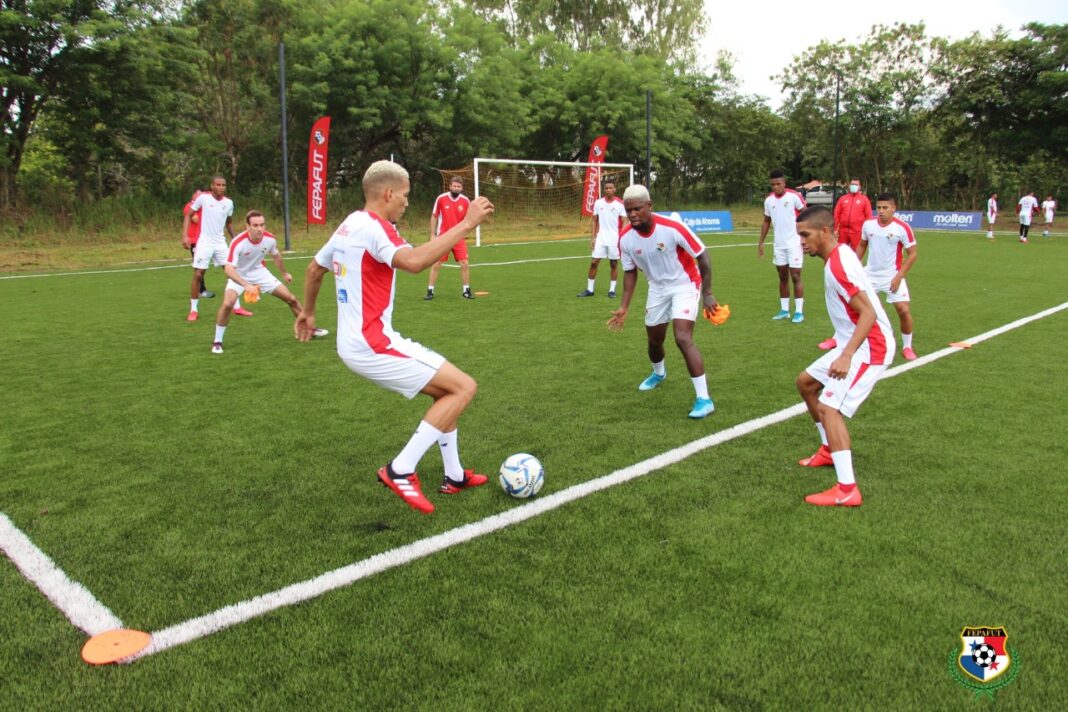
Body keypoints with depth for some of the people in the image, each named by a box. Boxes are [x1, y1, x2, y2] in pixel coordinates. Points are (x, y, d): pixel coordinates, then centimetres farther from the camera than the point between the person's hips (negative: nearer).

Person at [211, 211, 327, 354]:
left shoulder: (270, 239, -19)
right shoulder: (238, 242, -33)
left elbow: (276, 255, 5)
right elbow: (229, 268, -37)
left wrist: (284, 273, 19)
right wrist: (246, 285, -51)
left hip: (260, 272, 4)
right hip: (239, 276, -4)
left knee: (291, 298, 1)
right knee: (227, 304, -27)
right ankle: (217, 342, -8)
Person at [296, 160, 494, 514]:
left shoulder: (348, 226, 14)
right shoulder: (374, 227, -16)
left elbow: (314, 269, 28)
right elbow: (413, 261, -36)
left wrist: (307, 312, 43)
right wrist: (466, 224, -33)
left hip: (355, 342, 10)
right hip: (372, 345, -10)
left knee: (445, 389, 20)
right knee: (464, 387, -10)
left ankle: (454, 476, 25)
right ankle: (400, 470, -8)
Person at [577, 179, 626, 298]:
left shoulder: (620, 204, -5)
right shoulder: (598, 202, 4)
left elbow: (624, 223, -4)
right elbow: (594, 220, 10)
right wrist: (593, 237, 3)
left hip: (614, 240, -2)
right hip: (600, 239, 2)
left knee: (614, 264, 5)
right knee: (594, 262, 0)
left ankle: (612, 290, 15)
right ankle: (589, 289, 8)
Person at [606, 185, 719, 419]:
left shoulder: (672, 228, -30)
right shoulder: (625, 238, -15)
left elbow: (702, 257, -18)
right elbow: (630, 272, 0)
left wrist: (707, 294, -17)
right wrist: (624, 307, -6)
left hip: (685, 285, -5)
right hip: (658, 288, 5)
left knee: (683, 339, -22)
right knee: (654, 340, 18)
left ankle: (704, 399, -14)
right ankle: (658, 374, 54)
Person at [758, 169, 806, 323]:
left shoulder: (794, 196, -11)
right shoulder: (768, 200, 6)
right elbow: (766, 222, 15)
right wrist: (761, 243, 12)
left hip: (794, 243, -5)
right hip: (779, 244, 5)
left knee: (795, 277, -5)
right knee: (783, 277, 10)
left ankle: (799, 311, -1)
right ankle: (784, 310, 18)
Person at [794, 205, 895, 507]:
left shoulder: (839, 265, -23)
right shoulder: (839, 255, 8)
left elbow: (869, 314, -28)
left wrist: (846, 356, -35)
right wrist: (845, 352, 26)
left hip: (869, 348, -11)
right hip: (854, 344, 11)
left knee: (829, 407, -18)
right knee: (806, 382, 21)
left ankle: (847, 491, -18)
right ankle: (830, 450, 34)